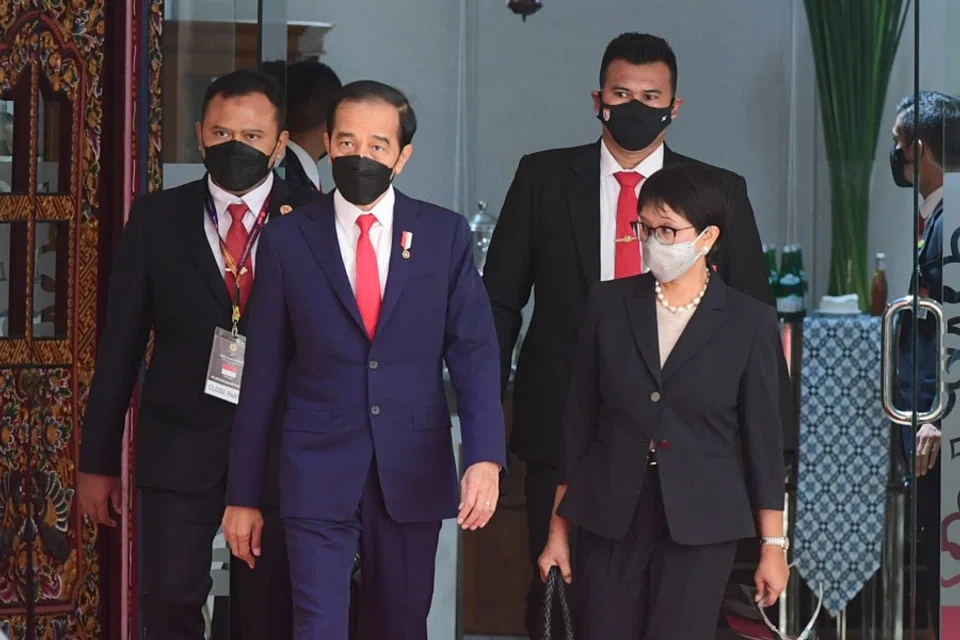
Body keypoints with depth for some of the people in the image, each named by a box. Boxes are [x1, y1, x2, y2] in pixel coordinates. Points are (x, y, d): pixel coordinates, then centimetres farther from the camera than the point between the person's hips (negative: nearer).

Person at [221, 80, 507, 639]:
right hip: (319, 471, -1)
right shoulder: (288, 240, 1)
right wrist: (243, 494, 4)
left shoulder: (446, 235, 3)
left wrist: (486, 457, -14)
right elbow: (264, 372, 3)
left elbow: (475, 351, 0)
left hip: (413, 471, 1)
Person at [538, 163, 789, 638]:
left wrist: (773, 546, 1)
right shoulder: (609, 304, 3)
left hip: (699, 525, -2)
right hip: (610, 517, 2)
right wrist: (558, 529, 5)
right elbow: (578, 420, 6)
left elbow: (762, 438, 1)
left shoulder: (749, 322, -2)